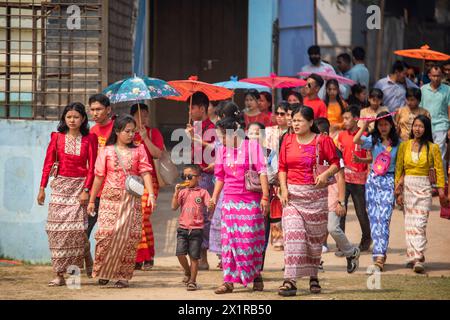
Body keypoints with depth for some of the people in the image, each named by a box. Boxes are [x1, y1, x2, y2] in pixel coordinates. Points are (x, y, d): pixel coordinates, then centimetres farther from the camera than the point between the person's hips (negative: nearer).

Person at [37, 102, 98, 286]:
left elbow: (92, 167, -1)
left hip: (80, 185, -1)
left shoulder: (89, 139, 3)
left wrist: (86, 190, -9)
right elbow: (48, 163, 5)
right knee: (58, 228, -4)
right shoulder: (57, 137, 6)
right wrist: (42, 188, 0)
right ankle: (59, 274, -3)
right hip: (60, 185, 1)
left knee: (77, 226, -13)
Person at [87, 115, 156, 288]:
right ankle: (103, 272, 5)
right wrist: (92, 200, 8)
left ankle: (124, 276, 3)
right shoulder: (107, 151, 5)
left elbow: (145, 173, -1)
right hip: (111, 198, -1)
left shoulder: (138, 151, 7)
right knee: (106, 232, -12)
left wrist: (151, 193, -15)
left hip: (132, 200, 1)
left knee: (130, 236, -5)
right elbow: (99, 177, 7)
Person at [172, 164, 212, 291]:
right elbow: (174, 207, 2)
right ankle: (187, 272, 19)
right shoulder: (182, 192, 9)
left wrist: (212, 206, -29)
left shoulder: (202, 192, 1)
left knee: (194, 256, 0)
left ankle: (192, 281, 11)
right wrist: (176, 193, -8)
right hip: (183, 228, 2)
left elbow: (209, 207, -5)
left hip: (196, 229, -2)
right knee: (180, 253, -8)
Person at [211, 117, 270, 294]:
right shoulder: (222, 150, 10)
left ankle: (256, 275, 17)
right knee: (229, 238, -2)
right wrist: (214, 197, 8)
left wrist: (265, 196, -13)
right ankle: (229, 281, -3)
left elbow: (262, 172, -7)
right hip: (230, 200, 4)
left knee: (251, 238, -1)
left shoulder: (252, 146, -4)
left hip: (251, 200, -4)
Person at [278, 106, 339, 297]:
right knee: (292, 234, -12)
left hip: (316, 194, -1)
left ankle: (313, 277, 23)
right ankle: (290, 281, -18)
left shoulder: (322, 140, -1)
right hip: (293, 194, 1)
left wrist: (326, 174, -18)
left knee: (315, 236, 8)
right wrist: (283, 189, -4)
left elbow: (335, 162, 2)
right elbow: (282, 167, 8)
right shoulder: (288, 140, 6)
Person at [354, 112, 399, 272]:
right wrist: (364, 125, -17)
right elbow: (356, 140, -13)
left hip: (389, 182, -3)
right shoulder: (373, 140, 4)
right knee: (373, 218, 3)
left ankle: (379, 259, -20)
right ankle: (381, 253, 14)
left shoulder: (397, 143, 3)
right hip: (373, 180, 3)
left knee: (384, 218, -13)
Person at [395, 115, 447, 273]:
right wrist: (398, 191, 3)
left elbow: (439, 169, 0)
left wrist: (441, 189, -7)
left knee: (420, 223, -10)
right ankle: (412, 256, 10)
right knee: (409, 223, 4)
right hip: (407, 186, 3)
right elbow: (398, 168, 8)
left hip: (423, 188, -3)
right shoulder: (404, 145, 6)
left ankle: (418, 260, -16)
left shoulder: (432, 148, 0)